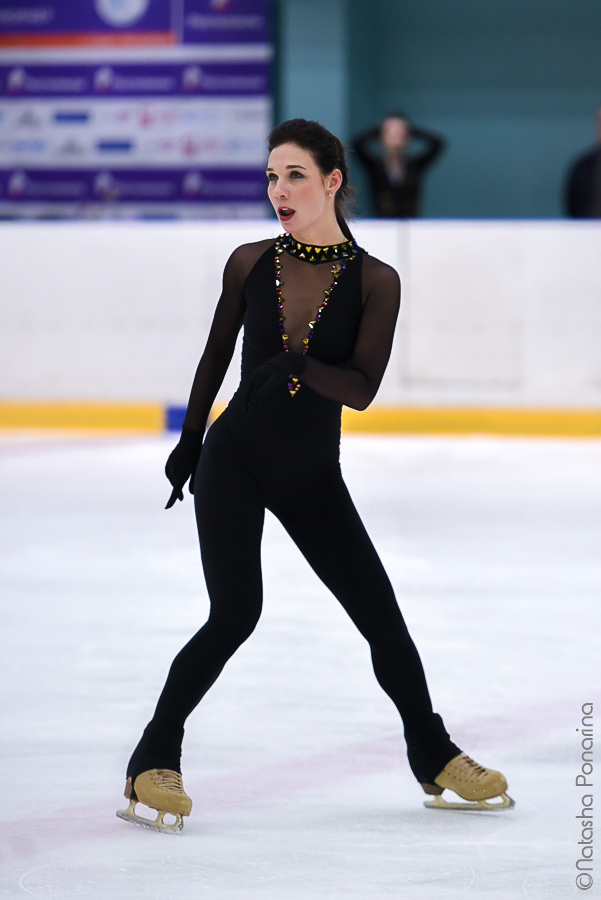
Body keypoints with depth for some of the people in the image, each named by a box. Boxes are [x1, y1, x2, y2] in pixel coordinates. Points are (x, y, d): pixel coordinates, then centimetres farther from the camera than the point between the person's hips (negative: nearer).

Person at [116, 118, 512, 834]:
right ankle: (154, 762, -6)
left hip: (313, 473, 1)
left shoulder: (374, 282, -7)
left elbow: (361, 389, -15)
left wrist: (301, 367, -33)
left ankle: (434, 756, 23)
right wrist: (189, 443, 17)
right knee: (236, 614, -17)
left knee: (383, 618, 3)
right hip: (234, 459, -1)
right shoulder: (251, 263, -3)